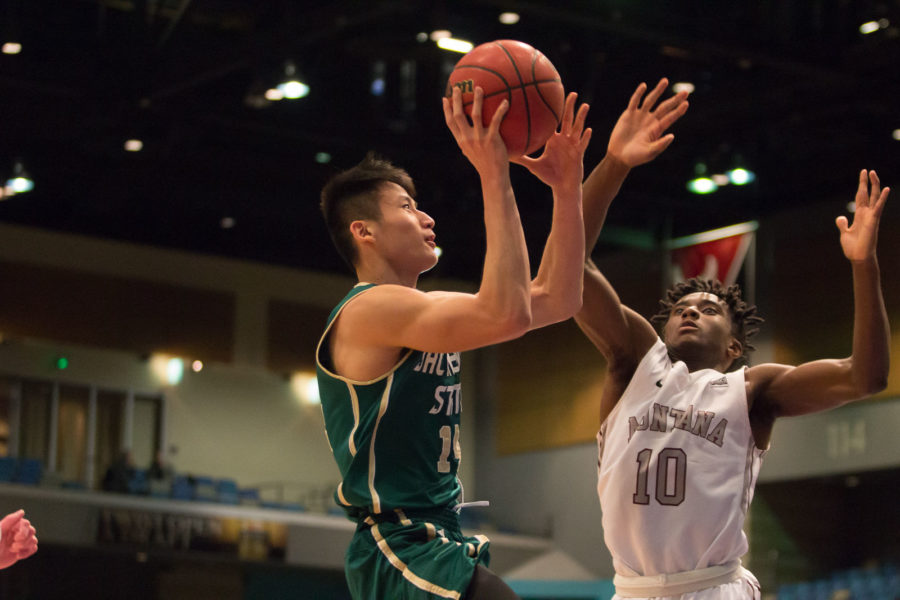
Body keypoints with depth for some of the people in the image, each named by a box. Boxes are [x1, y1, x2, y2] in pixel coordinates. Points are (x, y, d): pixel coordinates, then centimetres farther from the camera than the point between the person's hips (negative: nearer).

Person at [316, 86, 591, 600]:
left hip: (437, 545, 11)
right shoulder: (370, 308, -12)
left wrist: (568, 189, 10)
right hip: (407, 553, -11)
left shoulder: (418, 310, 17)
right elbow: (506, 314, -27)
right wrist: (494, 178, -22)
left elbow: (557, 301, 18)